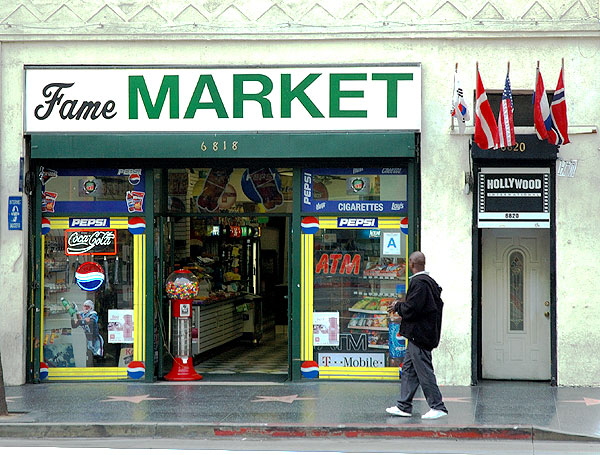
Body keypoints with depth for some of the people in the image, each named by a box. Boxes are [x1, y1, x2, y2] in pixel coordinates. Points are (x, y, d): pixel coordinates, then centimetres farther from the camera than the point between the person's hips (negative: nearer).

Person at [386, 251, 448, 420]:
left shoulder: (418, 282, -18)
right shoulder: (430, 281, 13)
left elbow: (412, 309, -23)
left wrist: (397, 306, -3)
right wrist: (401, 306, 15)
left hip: (419, 334, -11)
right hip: (421, 334, 11)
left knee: (424, 371, -5)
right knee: (408, 369, 14)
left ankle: (438, 407, -1)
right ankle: (404, 406, 18)